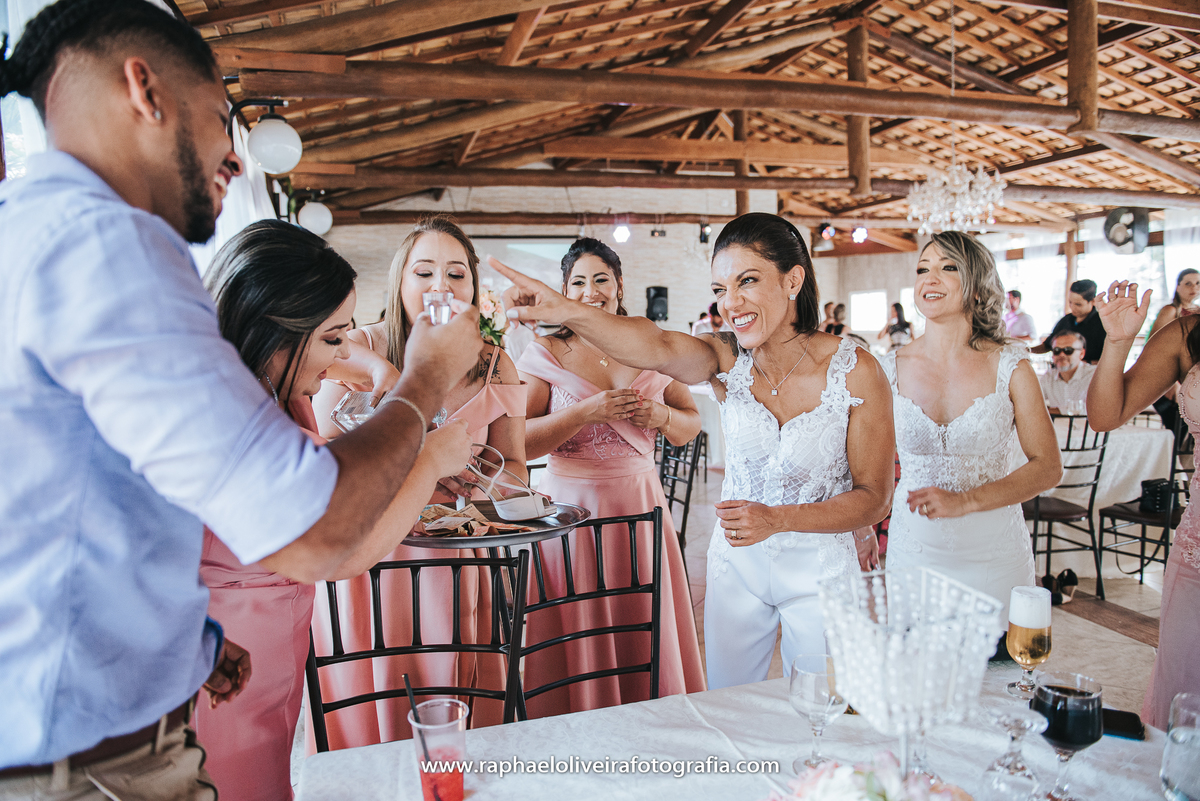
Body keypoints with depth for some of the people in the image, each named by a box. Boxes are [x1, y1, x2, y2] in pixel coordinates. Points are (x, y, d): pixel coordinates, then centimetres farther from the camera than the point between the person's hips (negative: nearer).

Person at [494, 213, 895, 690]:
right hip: (735, 560, 2)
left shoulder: (855, 370, -15)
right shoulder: (727, 360, -12)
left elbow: (873, 499, -11)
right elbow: (657, 347, -35)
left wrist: (777, 518, -25)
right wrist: (566, 311, -54)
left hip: (820, 567, -1)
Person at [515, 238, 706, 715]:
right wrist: (587, 412, -19)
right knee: (578, 635, 5)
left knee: (645, 631, 10)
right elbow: (518, 443, -10)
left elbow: (690, 428, 13)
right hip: (571, 505, -2)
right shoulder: (545, 354, -1)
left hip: (639, 504, 3)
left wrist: (661, 415, -8)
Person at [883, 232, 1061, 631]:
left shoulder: (1009, 365, -4)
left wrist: (963, 501, -18)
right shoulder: (892, 368, -2)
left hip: (995, 553, 0)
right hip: (914, 549, 1)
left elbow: (1048, 467, -5)